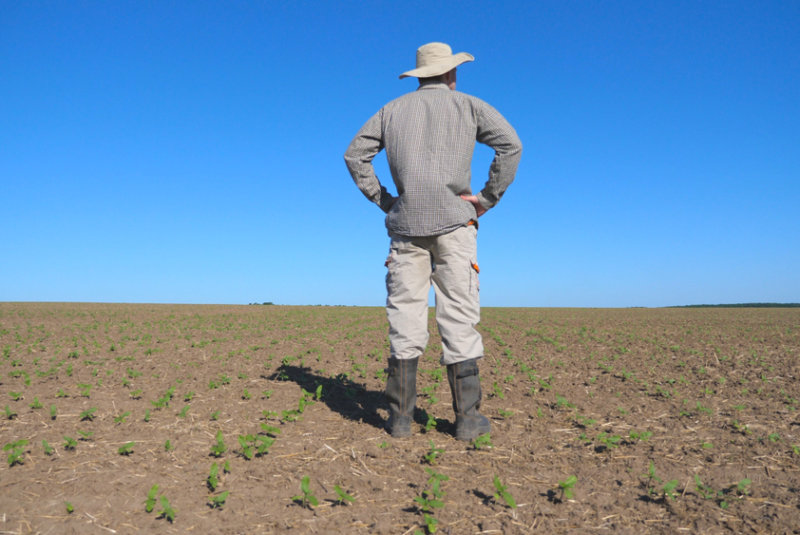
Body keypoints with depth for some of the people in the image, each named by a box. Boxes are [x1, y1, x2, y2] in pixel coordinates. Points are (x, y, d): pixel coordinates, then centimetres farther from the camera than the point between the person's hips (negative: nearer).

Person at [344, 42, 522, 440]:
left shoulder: (393, 109, 18)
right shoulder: (468, 105, 11)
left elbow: (354, 154, 12)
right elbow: (510, 145, -3)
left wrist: (382, 199, 11)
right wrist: (488, 198, 0)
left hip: (405, 223, 2)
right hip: (453, 221, -2)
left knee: (405, 319, 3)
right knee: (459, 319, -1)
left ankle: (400, 417, 5)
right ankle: (467, 419, 2)